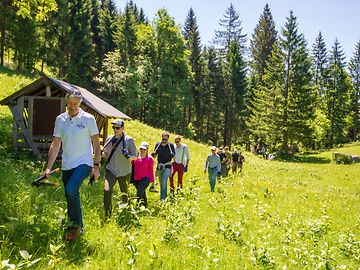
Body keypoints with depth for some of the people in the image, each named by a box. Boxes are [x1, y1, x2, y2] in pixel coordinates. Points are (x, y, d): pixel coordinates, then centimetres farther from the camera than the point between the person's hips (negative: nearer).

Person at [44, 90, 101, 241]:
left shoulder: (88, 119, -5)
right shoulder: (60, 119, 4)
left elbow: (96, 144, -1)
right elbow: (55, 145, 6)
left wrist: (96, 166, -6)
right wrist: (48, 167, 1)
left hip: (84, 163, -5)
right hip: (66, 165, 5)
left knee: (71, 190, -25)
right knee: (71, 196, 10)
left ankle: (76, 225, -7)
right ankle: (78, 228, 28)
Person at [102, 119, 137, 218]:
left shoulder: (128, 140, -6)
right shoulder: (109, 139, 4)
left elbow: (135, 156, -4)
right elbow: (105, 153, 19)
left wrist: (128, 156, -23)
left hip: (124, 172, -1)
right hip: (111, 170, 1)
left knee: (124, 193, 15)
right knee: (107, 190, -20)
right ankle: (107, 215, -11)